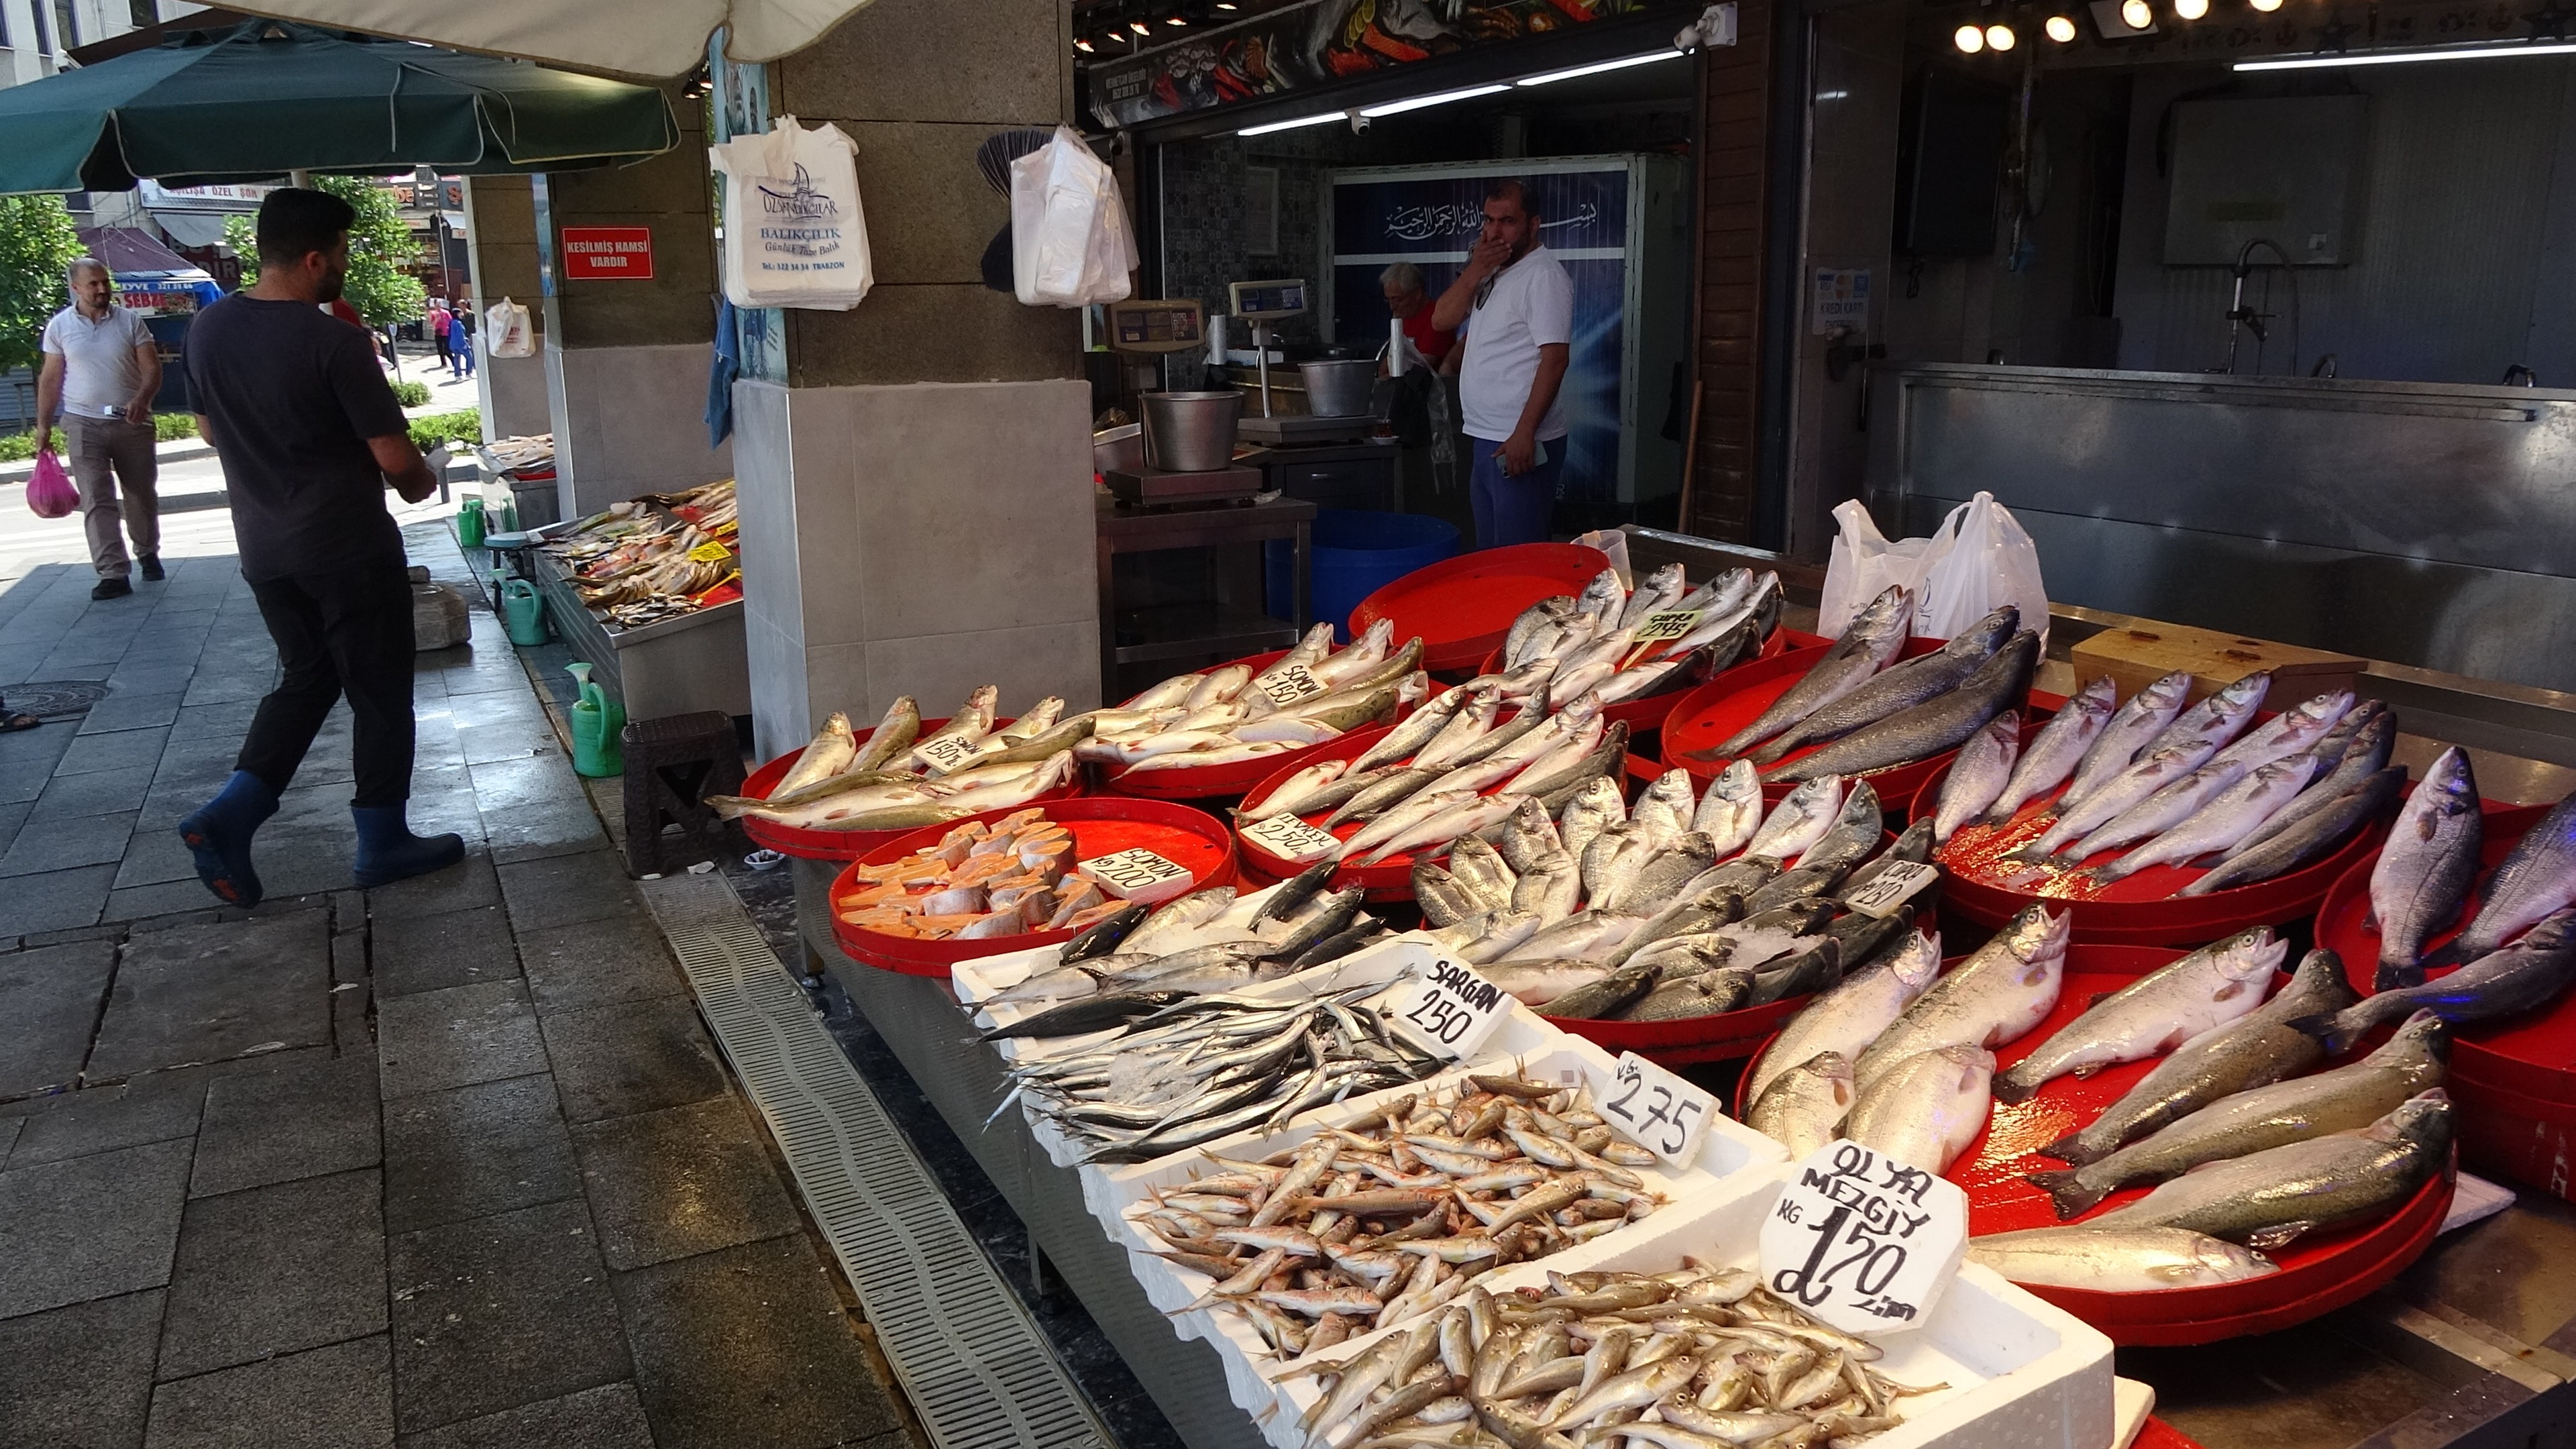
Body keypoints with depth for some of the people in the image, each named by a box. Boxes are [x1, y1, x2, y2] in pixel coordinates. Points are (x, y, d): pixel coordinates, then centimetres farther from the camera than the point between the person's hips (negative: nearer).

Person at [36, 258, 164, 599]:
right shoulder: (59, 326, 3)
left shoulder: (130, 321, 0)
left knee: (142, 494, 11)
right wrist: (43, 423, 5)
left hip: (132, 422, 0)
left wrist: (142, 398, -23)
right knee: (97, 501, -7)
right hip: (84, 425, 0)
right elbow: (51, 379, 8)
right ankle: (114, 573, -9)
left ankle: (148, 554, 33)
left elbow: (152, 368, -4)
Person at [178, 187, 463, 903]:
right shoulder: (334, 341, -20)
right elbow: (396, 458, -18)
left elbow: (210, 428, 15)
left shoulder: (209, 328, 1)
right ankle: (383, 842, 17)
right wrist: (422, 483, 3)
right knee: (379, 693, 8)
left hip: (263, 547, 7)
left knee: (305, 677, 21)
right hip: (349, 549, -7)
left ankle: (229, 814, 8)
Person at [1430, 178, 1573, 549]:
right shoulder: (1492, 273, 17)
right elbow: (1442, 319, 11)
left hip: (1520, 443, -9)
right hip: (1485, 439, 9)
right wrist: (1475, 270, -4)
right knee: (1489, 556, 15)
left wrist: (1524, 434, -25)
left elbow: (1555, 358, -19)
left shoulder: (1544, 276, -11)